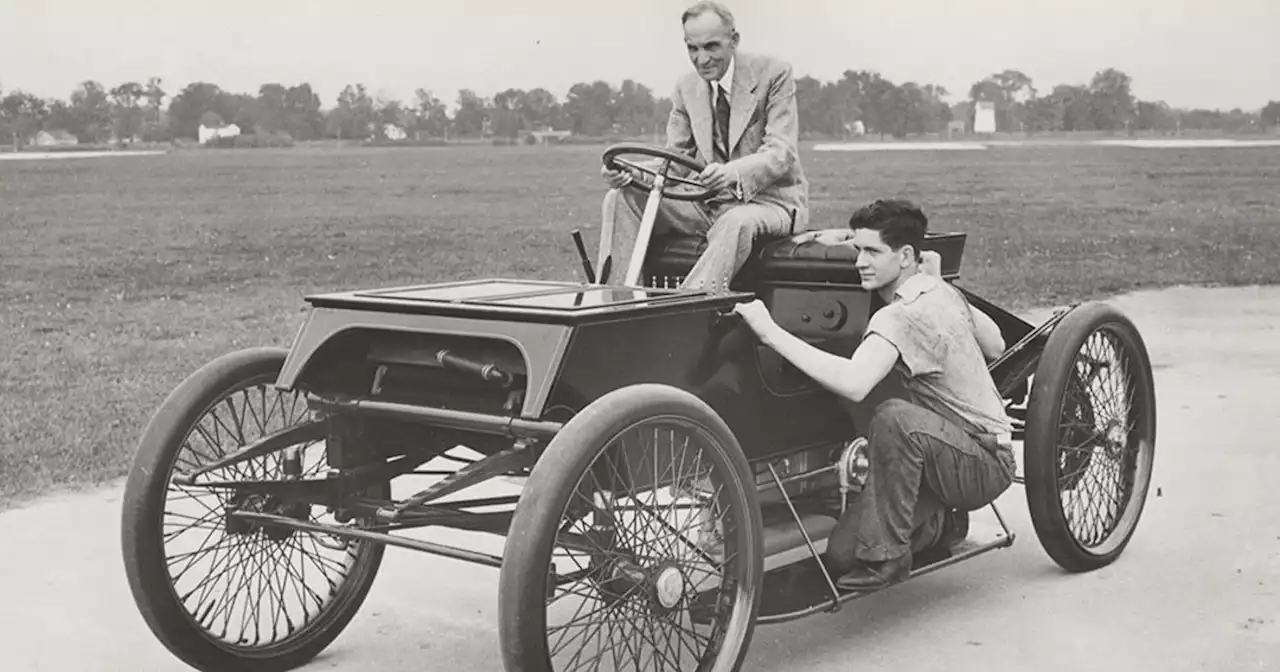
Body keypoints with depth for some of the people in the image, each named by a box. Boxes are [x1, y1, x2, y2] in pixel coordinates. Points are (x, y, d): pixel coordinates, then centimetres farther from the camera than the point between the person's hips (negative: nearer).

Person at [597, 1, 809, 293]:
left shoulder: (773, 74, -8)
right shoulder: (687, 87, 8)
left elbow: (781, 152, -18)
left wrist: (734, 173, -40)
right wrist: (628, 171, -15)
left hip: (768, 200, -5)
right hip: (709, 203, 5)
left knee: (736, 222, -41)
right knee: (620, 199, -12)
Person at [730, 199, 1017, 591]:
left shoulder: (901, 316, -26)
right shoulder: (940, 288, 3)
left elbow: (853, 384, -43)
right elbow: (996, 346, 18)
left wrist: (772, 333, -39)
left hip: (986, 465, -8)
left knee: (894, 417, -40)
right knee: (841, 555, -3)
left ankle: (885, 555, -27)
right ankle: (942, 522, 19)